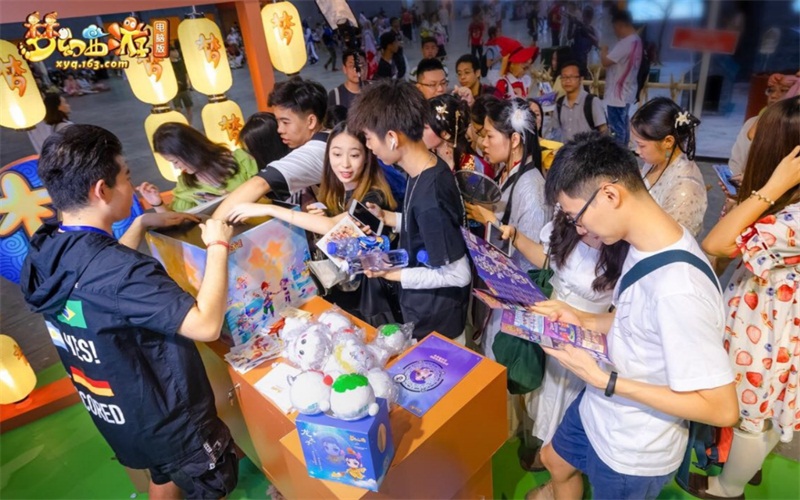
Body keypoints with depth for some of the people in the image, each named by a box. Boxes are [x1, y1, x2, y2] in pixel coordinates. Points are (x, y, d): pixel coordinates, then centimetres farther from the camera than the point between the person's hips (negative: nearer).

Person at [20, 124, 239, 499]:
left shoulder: (44, 254, -7)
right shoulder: (117, 269, -36)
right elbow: (206, 325, -40)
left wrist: (142, 224, 11)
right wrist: (218, 246, -29)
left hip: (118, 415, 8)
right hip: (170, 417, -8)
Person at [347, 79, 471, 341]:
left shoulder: (429, 197, -33)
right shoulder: (426, 169, -6)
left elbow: (458, 275, -26)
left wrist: (391, 273, -21)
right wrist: (387, 217, -1)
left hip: (436, 322, -8)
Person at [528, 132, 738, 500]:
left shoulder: (677, 289, -36)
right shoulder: (648, 244, -10)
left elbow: (722, 409, -29)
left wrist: (604, 380, -29)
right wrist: (584, 321, -4)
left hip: (634, 452, -7)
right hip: (598, 408, 7)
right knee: (555, 461, 30)